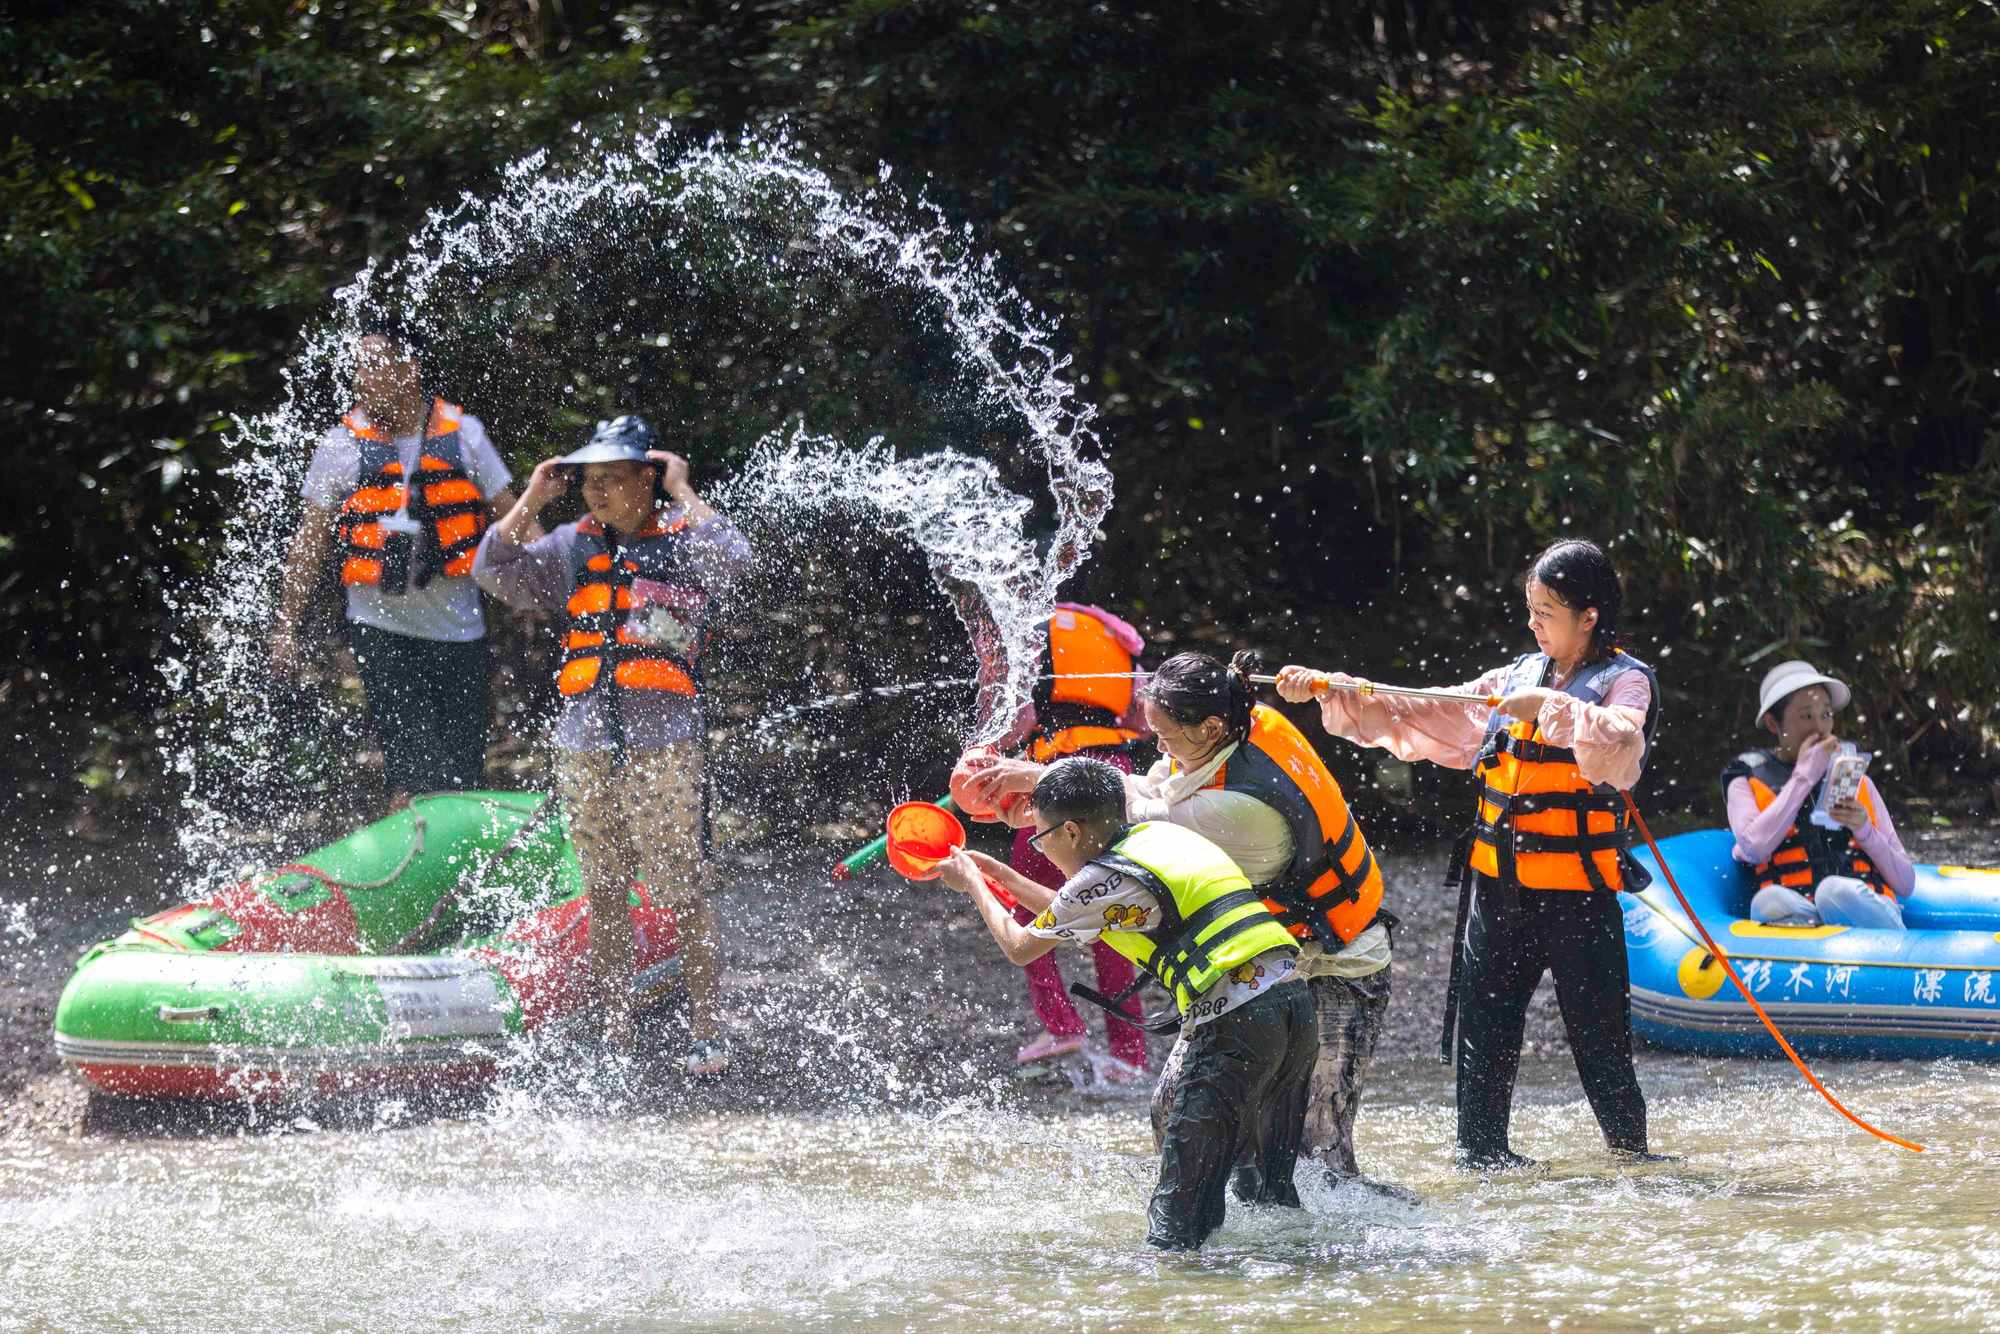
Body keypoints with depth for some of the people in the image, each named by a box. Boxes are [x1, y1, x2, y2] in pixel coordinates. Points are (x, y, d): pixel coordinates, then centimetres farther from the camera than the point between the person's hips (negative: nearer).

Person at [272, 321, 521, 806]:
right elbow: (310, 543, 4)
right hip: (381, 628, -2)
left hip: (459, 627, 2)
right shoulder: (343, 445, 0)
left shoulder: (462, 434, 1)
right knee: (410, 761, -12)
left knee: (465, 771, 5)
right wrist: (285, 629, 1)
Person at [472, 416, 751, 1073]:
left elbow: (730, 557, -19)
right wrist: (533, 500, 2)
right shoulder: (572, 546, 14)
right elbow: (495, 571, 7)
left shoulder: (682, 539, 2)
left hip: (665, 745, -5)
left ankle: (707, 1032, 1)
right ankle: (614, 1037, 14)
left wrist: (681, 490, -11)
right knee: (604, 896, 9)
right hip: (584, 743, 5)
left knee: (683, 893, -5)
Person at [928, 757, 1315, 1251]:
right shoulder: (1157, 835, 18)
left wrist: (972, 885, 26)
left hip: (1235, 1019, -9)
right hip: (1294, 1003, 9)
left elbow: (1020, 947, 11)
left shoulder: (1104, 880, -6)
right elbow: (1072, 915, 37)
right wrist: (998, 873, 41)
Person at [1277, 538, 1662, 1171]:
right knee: (1483, 1024, 7)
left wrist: (1550, 707, -27)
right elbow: (1424, 720, 12)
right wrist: (1329, 692, 5)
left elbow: (1616, 755, -24)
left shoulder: (1625, 682, -3)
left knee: (1599, 1035, -1)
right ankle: (1482, 1152, 16)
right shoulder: (1517, 678, 15)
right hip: (1496, 885, 6)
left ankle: (1631, 1152, 14)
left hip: (1579, 893, -6)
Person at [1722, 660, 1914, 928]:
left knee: (1835, 891, -35)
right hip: (1795, 915, -2)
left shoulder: (1857, 781, 26)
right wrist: (1804, 775, 4)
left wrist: (1864, 831, 0)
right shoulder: (1748, 781, 21)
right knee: (1769, 901, -39)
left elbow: (1906, 884, 19)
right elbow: (1753, 848, -4)